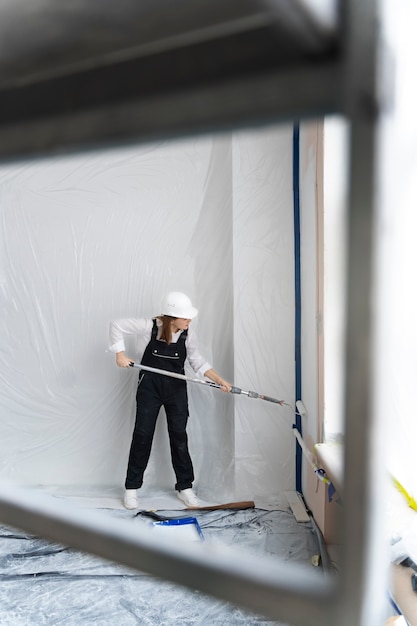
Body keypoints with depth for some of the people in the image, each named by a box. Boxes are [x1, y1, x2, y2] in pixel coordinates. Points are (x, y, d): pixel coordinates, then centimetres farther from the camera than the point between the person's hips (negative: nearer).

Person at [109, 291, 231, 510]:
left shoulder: (188, 335, -9)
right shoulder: (149, 327, -17)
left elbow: (198, 362, -1)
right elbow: (117, 325, -8)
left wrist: (220, 380, -11)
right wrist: (120, 354, -13)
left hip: (176, 388, 2)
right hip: (149, 387, -2)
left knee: (179, 436, 5)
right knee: (142, 435, 2)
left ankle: (184, 486, 20)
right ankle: (132, 488, 18)